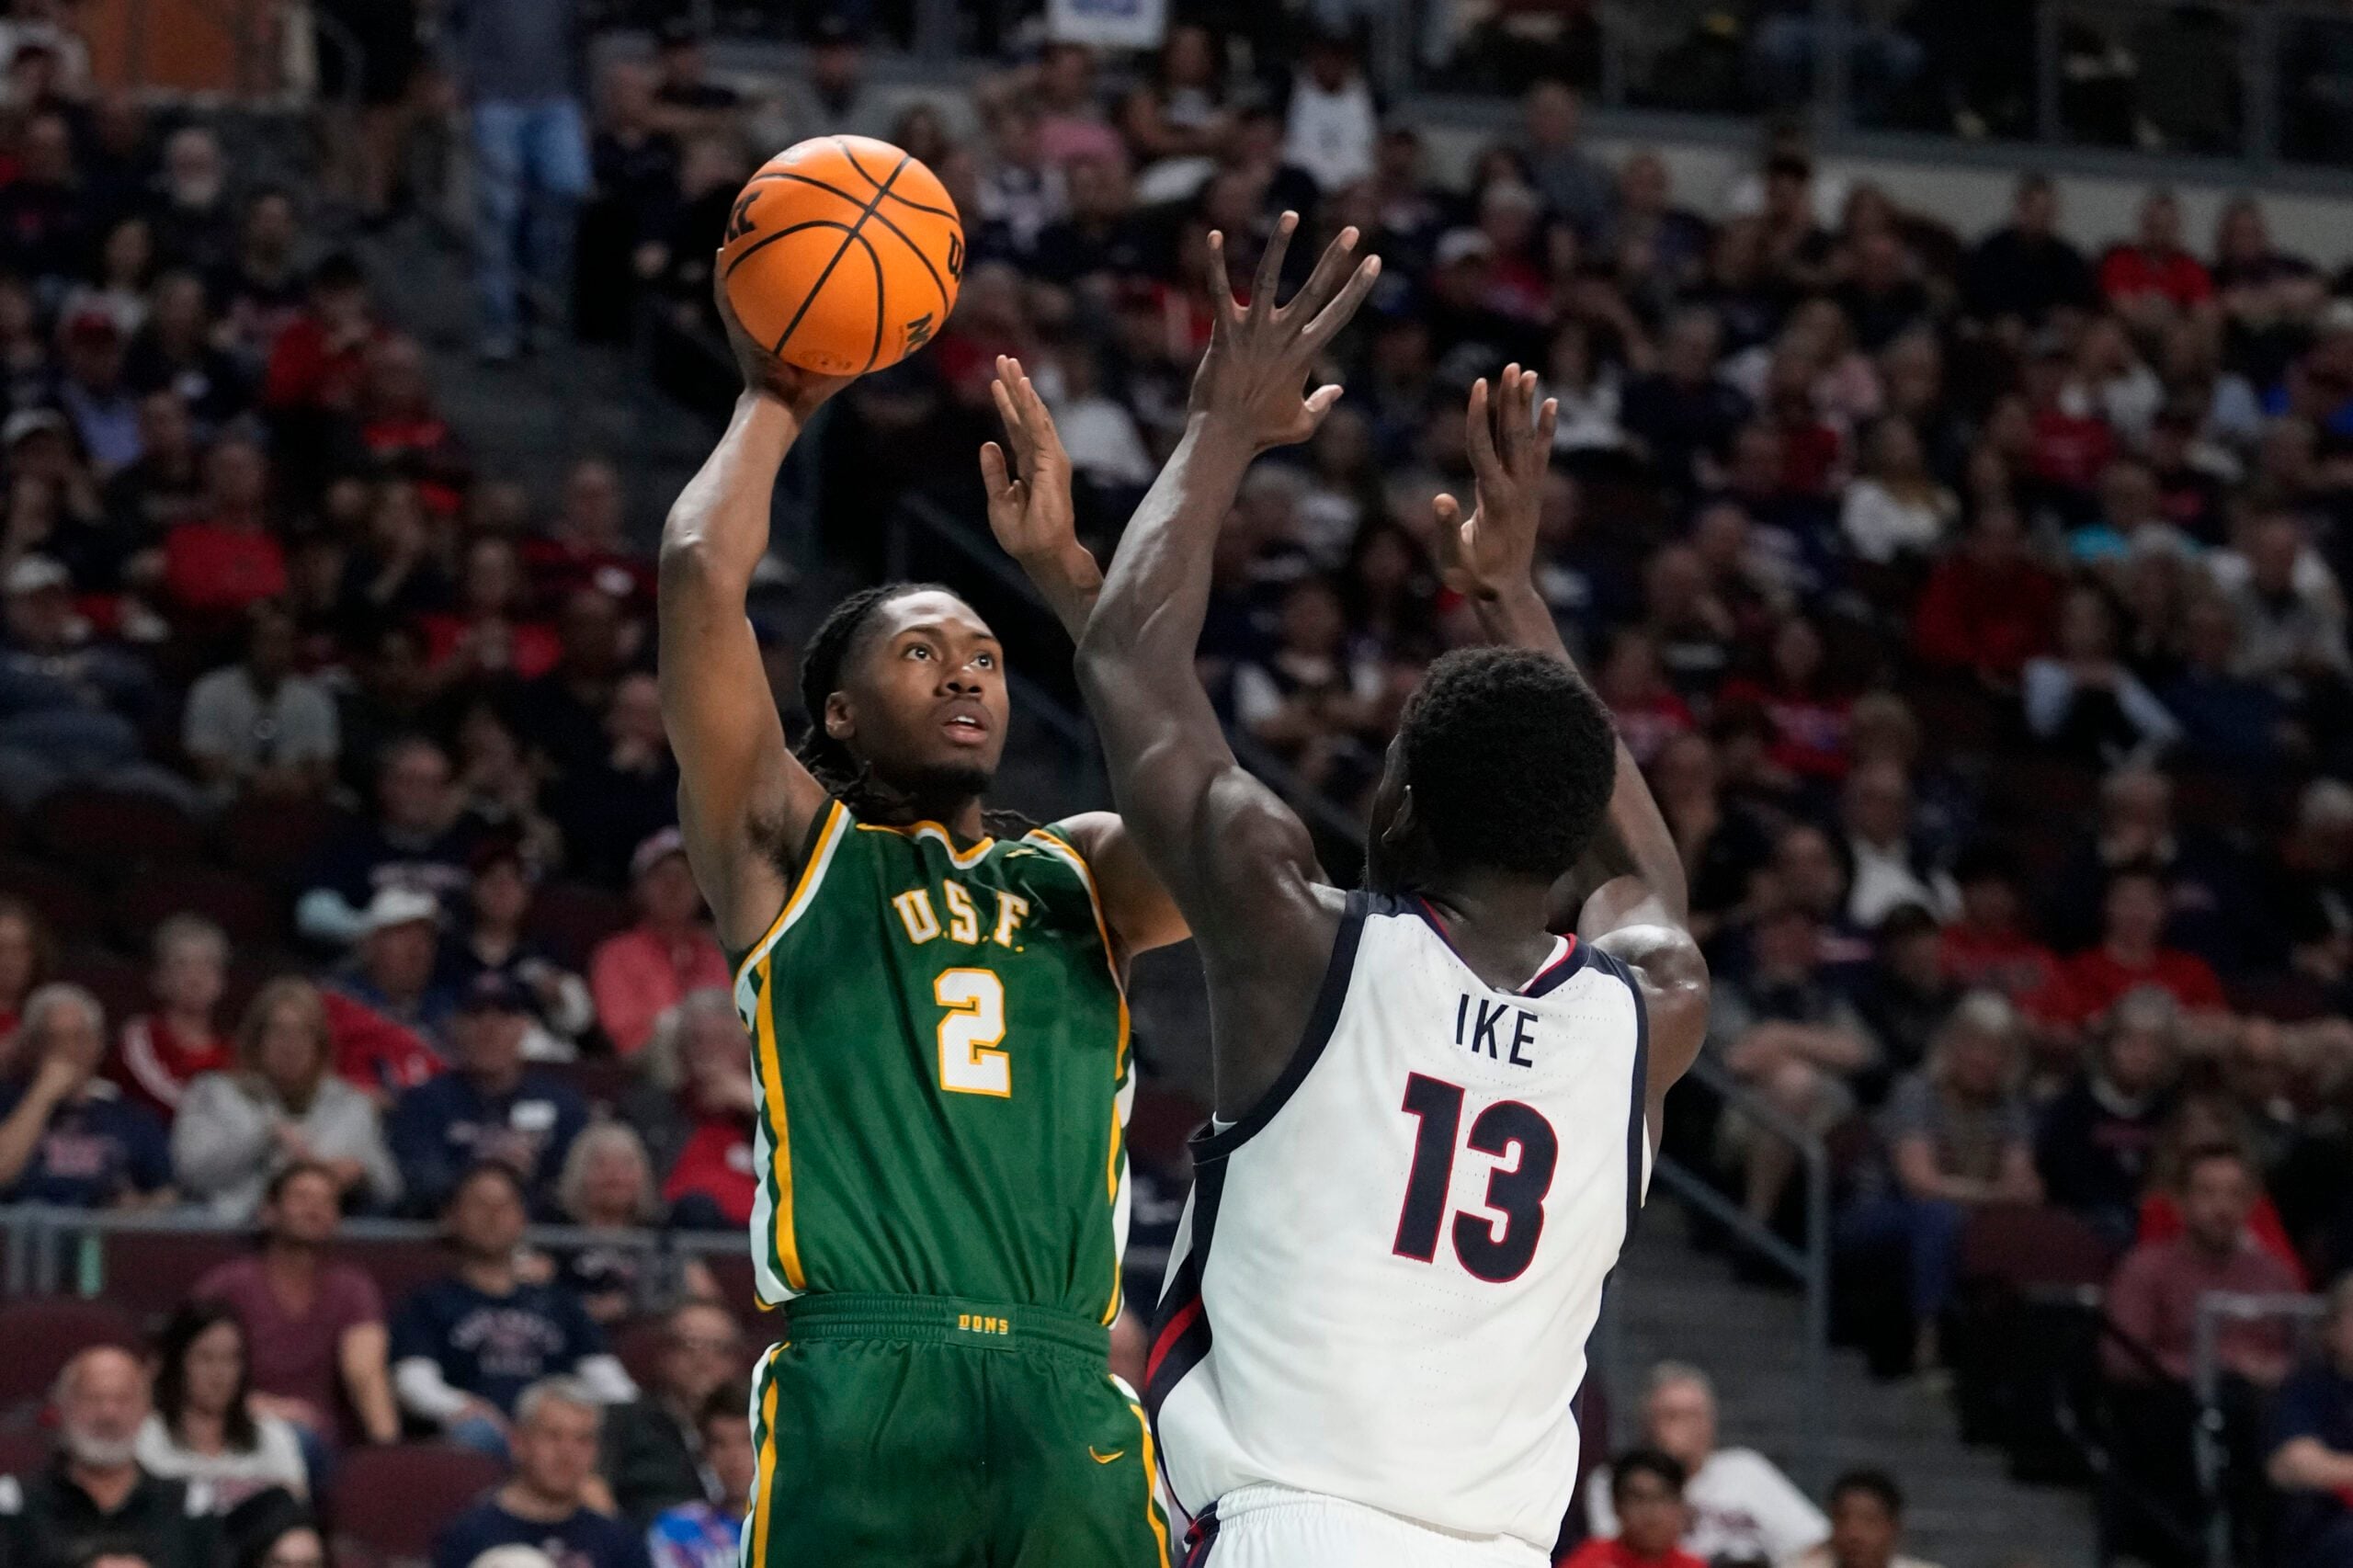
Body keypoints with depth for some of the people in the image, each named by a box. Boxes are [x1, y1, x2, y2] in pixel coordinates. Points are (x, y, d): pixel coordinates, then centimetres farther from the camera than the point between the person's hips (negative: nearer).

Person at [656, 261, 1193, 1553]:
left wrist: (1063, 566, 12)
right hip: (860, 1393, -3)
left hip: (1068, 1409, 3)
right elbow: (700, 577, 3)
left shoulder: (1079, 878, 24)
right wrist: (773, 401, 19)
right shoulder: (788, 851, 14)